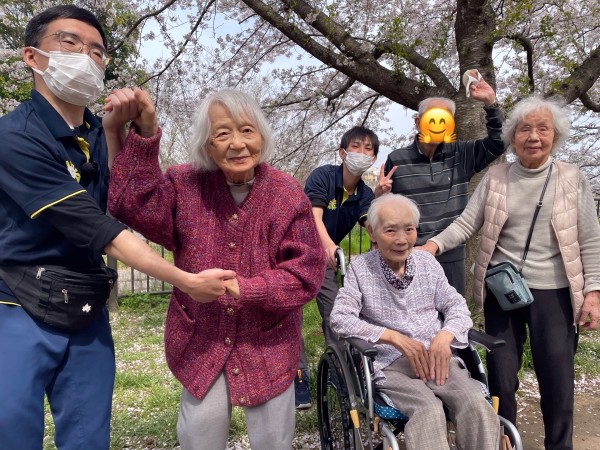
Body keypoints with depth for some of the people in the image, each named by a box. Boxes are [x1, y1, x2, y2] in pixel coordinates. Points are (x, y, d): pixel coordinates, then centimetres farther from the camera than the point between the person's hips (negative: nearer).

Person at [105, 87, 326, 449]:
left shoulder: (288, 194, -10)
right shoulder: (187, 185, -5)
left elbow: (306, 272, -13)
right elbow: (136, 206, -22)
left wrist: (244, 289, -23)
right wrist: (142, 134, -29)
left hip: (268, 342, 0)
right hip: (200, 340, 1)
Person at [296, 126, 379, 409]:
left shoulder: (365, 195, -3)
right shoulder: (322, 176, -19)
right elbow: (314, 217, -32)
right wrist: (328, 245, -51)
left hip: (325, 258, 4)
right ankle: (299, 378, 4)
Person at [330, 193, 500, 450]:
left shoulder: (427, 262, 9)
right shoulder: (360, 268, -3)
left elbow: (456, 305, 13)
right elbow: (340, 320, -10)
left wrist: (445, 335, -10)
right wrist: (395, 338, -17)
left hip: (435, 356, 4)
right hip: (389, 362, -3)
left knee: (477, 405, -23)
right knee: (429, 411, -31)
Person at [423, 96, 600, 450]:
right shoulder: (495, 178, 2)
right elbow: (467, 224, -3)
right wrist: (434, 244, -19)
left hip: (553, 293, 0)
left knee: (557, 377, 8)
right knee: (501, 375, 11)